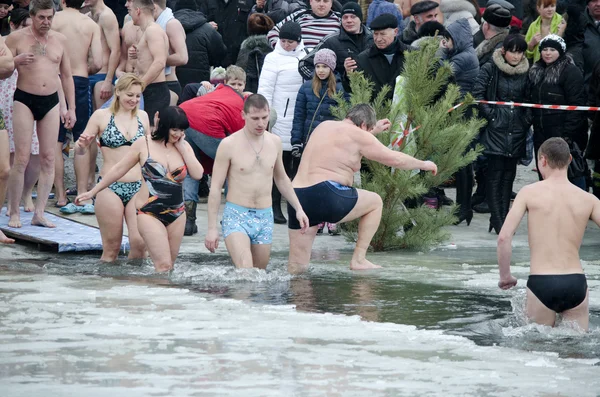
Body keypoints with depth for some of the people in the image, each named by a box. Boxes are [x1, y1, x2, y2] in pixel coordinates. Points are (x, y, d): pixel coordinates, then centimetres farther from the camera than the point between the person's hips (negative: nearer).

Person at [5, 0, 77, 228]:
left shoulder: (59, 40, 10)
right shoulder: (16, 38, -1)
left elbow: (66, 76, 16)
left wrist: (71, 108, 12)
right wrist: (16, 60, -20)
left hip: (51, 102, 4)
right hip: (24, 100, -4)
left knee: (48, 158, -2)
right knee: (22, 158, -9)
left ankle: (39, 214, 0)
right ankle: (14, 213, -3)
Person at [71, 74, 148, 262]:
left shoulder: (142, 116, 13)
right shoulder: (102, 116, 3)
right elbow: (79, 149, 5)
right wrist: (82, 145, -17)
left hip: (137, 188, 3)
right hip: (110, 188, -3)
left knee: (139, 242, -12)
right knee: (111, 248, -3)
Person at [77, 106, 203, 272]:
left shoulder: (184, 147, 6)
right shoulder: (144, 144, -3)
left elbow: (198, 174, -6)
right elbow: (119, 169, 5)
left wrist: (182, 148, -8)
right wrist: (93, 192, 9)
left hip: (176, 214, 5)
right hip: (150, 213, -4)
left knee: (168, 267, 7)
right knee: (163, 265, -16)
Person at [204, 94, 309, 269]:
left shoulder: (274, 142, 7)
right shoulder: (229, 144, -7)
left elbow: (281, 179, 23)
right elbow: (215, 187, -5)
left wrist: (298, 208, 16)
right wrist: (212, 228, -8)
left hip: (265, 217, 5)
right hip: (236, 216, -5)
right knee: (246, 275, -24)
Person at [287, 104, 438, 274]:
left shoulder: (324, 126, 22)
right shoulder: (357, 135, 0)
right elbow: (395, 159, 2)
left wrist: (374, 131, 50)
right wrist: (423, 164, 18)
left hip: (297, 197, 7)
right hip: (325, 194, -7)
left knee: (297, 268, 13)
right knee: (375, 202, 18)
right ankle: (358, 260, 16)